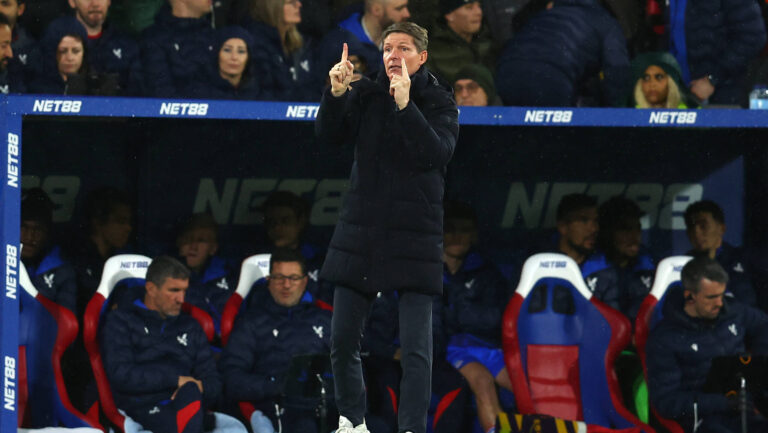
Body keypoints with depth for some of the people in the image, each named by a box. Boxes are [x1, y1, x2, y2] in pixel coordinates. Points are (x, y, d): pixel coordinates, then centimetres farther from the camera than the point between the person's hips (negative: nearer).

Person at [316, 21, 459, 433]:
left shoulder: (439, 102, -2)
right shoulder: (365, 94, 6)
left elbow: (438, 153, -19)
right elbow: (328, 134, -6)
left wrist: (405, 106, -28)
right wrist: (335, 94, -23)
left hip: (413, 238, -3)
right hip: (359, 233, 4)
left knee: (415, 349, -9)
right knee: (342, 342, 9)